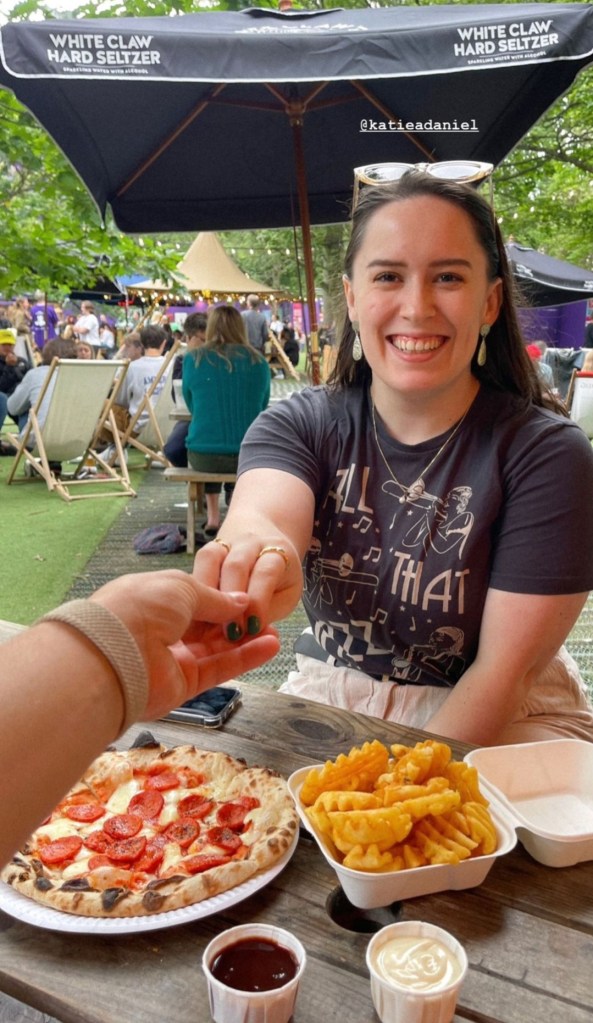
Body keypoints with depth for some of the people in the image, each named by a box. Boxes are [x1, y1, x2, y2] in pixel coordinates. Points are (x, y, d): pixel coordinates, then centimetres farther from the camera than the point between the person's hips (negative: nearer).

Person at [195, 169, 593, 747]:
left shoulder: (546, 453, -13)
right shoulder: (298, 424, -6)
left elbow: (507, 667, -15)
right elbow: (260, 511, -28)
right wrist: (257, 549, -51)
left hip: (495, 725, -1)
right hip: (326, 699, 2)